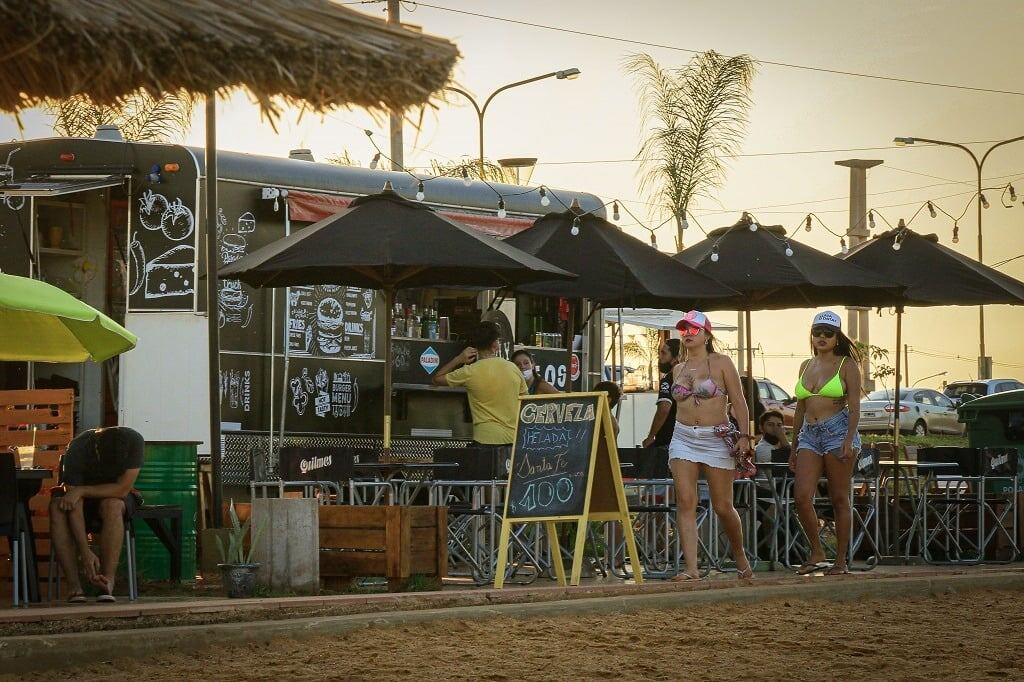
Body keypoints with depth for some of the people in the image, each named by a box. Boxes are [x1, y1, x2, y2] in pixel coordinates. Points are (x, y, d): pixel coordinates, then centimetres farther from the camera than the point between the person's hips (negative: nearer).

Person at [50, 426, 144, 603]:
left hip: (114, 495, 0)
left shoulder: (134, 442, -27)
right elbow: (75, 509, -33)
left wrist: (81, 491, -33)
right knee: (57, 507, -32)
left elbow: (122, 489, -27)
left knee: (112, 505, -36)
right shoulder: (76, 451, -30)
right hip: (84, 499, 0)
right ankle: (73, 585, -35)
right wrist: (85, 553, -41)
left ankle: (107, 581, -38)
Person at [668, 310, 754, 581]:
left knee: (723, 506, 2)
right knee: (685, 503, -10)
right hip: (683, 437, 4)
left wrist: (745, 435, -14)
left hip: (717, 439, -4)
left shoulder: (721, 363, -1)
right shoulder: (678, 370, 13)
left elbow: (738, 402, -4)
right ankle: (691, 568, -13)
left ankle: (740, 556, 27)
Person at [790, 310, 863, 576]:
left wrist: (849, 440, -18)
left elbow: (854, 406, -6)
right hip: (809, 435, 5)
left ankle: (841, 561, 4)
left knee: (840, 499, -1)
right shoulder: (806, 366, 17)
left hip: (837, 431, -5)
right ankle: (817, 554, 5)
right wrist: (794, 447, 20)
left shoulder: (846, 365, 2)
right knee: (802, 497, -9)